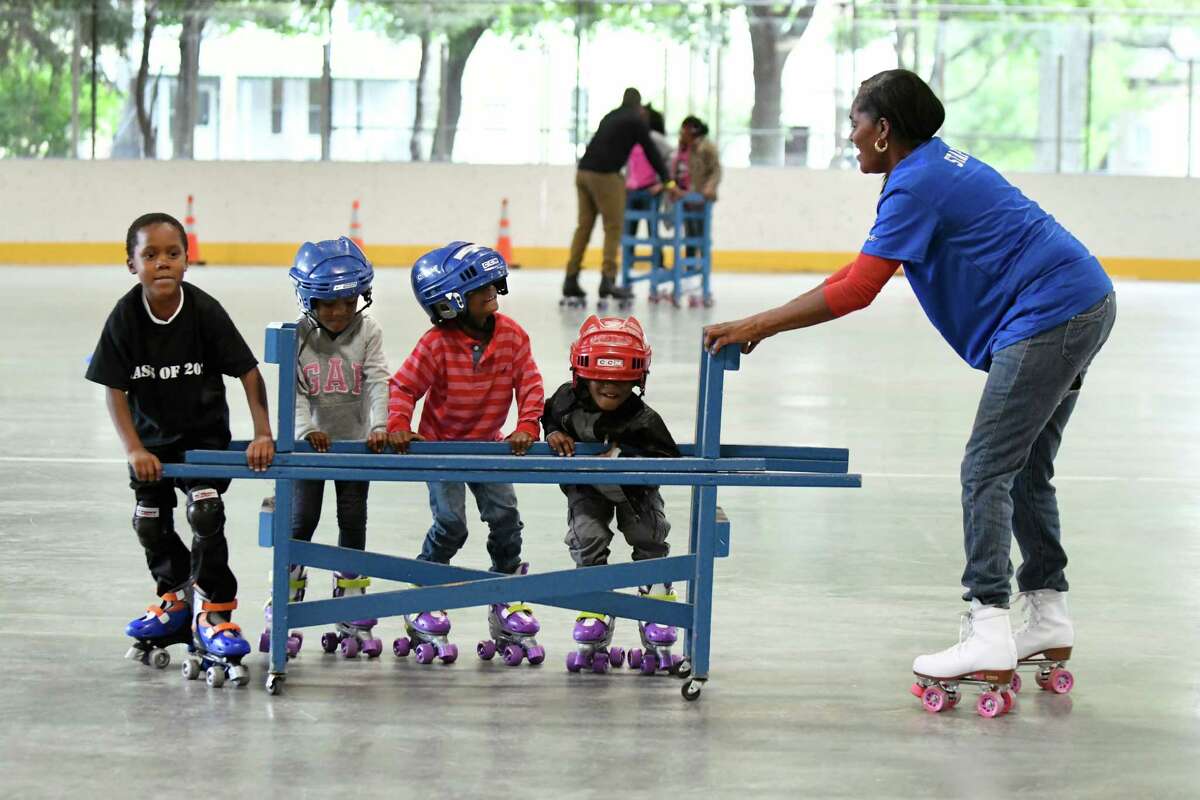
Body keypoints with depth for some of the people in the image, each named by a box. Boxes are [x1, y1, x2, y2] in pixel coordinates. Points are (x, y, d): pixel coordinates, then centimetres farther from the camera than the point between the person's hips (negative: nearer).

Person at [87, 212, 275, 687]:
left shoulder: (205, 312, -21)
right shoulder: (125, 318, -17)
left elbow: (249, 373, -16)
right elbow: (114, 389, -14)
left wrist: (263, 434, -22)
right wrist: (134, 450, -22)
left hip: (205, 433, -3)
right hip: (151, 437, 3)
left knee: (205, 512, -18)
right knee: (150, 523, 9)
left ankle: (213, 612, -10)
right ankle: (176, 598, 34)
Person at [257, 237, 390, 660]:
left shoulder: (368, 332, -6)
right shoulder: (297, 336, -8)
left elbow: (377, 382, -12)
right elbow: (292, 391, -10)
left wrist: (379, 426, -27)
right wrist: (308, 429, -25)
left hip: (356, 442, 1)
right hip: (310, 444, -1)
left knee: (353, 522, 5)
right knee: (301, 520, -2)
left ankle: (352, 618, 13)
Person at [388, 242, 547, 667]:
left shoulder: (512, 335, -9)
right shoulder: (437, 345, -21)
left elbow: (530, 384, -6)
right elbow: (403, 386, -15)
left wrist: (526, 427, -18)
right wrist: (398, 425, -29)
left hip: (489, 444, 4)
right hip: (441, 444, -4)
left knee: (505, 515, -6)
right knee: (451, 523, -14)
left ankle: (507, 602, 11)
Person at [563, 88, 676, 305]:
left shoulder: (611, 117, 23)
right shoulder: (636, 121, 2)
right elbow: (651, 152, 2)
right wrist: (667, 181, 8)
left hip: (583, 171, 7)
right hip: (604, 175, -7)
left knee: (584, 226, 10)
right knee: (613, 227, -2)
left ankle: (571, 281, 8)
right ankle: (607, 281, -10)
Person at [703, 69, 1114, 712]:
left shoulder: (917, 185, -13)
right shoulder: (938, 165, 19)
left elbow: (856, 290, -17)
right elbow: (862, 273, 23)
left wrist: (759, 326, -13)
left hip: (1049, 315, -10)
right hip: (1089, 304, 10)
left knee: (987, 470, -8)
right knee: (1025, 470, 17)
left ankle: (988, 631, -13)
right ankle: (1049, 621, 21)